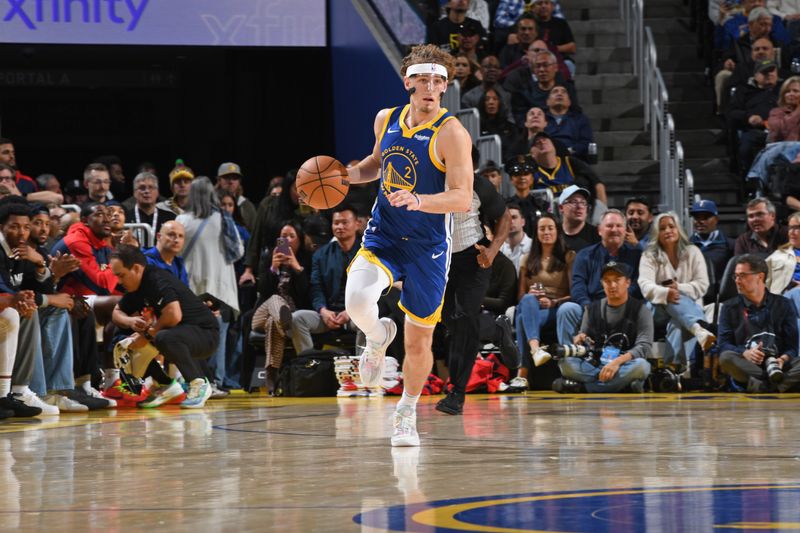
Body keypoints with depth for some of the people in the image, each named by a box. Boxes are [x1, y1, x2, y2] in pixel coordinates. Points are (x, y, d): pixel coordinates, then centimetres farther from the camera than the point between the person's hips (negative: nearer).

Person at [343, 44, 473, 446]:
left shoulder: (451, 134, -15)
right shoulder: (386, 120, 2)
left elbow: (462, 198, -22)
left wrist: (418, 201, -38)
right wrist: (349, 174, 4)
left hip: (427, 246, -3)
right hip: (383, 235, 3)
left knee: (418, 342, 7)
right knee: (357, 301, -26)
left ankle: (407, 413, 32)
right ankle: (378, 337, 10)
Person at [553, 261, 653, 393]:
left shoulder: (639, 309, 2)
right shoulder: (593, 309, 14)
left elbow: (644, 347, -9)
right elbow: (582, 342, 17)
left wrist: (617, 362, -25)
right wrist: (579, 340, -10)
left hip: (625, 367, -2)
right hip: (594, 366, 2)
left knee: (641, 366, -37)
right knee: (566, 362, -24)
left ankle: (581, 386, -30)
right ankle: (622, 384, -28)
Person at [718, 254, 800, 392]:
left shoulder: (783, 305, 15)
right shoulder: (730, 307, 15)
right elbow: (724, 344, 3)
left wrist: (783, 359, -17)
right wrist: (745, 353, -18)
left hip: (776, 362, 0)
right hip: (745, 365, 0)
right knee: (725, 358, -34)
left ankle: (761, 385, -48)